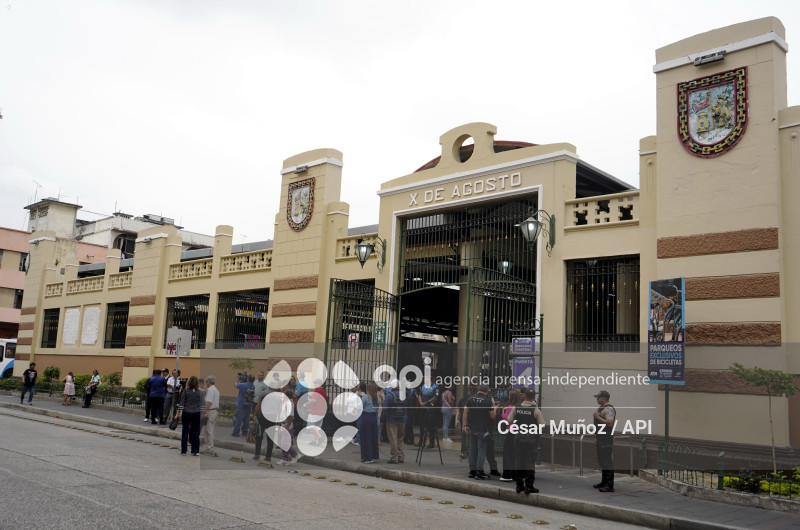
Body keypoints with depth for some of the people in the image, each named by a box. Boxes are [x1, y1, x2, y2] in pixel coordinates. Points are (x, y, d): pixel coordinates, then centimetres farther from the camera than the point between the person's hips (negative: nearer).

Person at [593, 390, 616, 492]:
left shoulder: (609, 409, -15)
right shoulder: (601, 408, 17)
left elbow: (610, 423, -26)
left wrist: (598, 417, -20)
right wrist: (596, 437, 23)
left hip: (607, 440, -10)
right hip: (601, 440, 10)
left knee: (607, 462, -8)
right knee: (602, 461, 16)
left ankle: (610, 485, -6)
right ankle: (604, 482, 25)